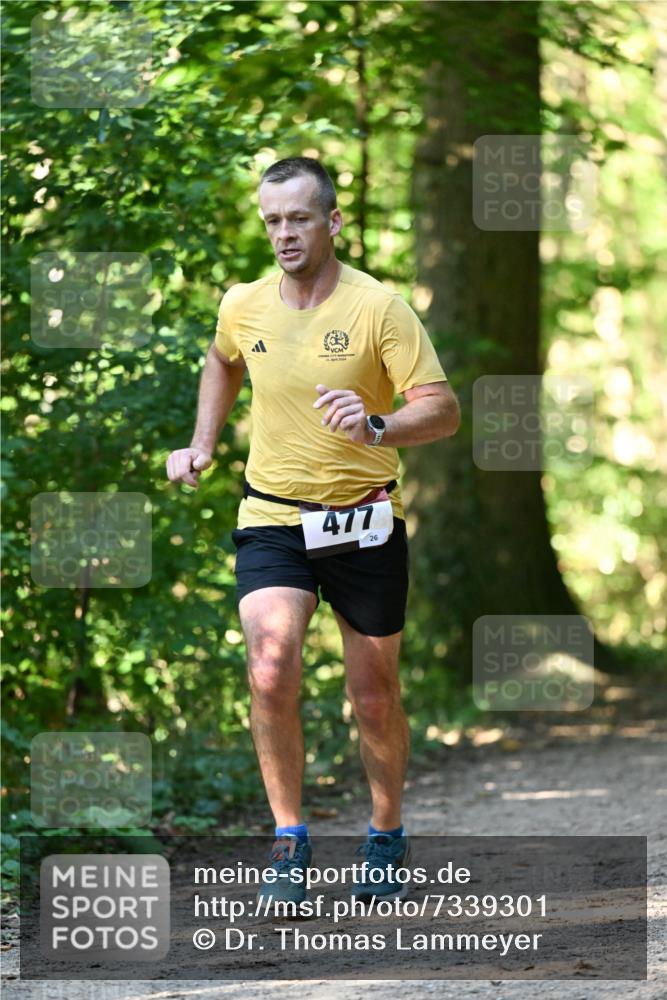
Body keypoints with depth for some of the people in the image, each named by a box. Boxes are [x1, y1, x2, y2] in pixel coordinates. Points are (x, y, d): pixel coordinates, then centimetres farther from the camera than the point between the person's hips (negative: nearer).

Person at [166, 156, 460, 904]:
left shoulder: (378, 307, -12)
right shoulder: (243, 307, 1)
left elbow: (443, 408, -16)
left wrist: (377, 427, -34)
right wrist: (202, 445, 16)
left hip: (364, 521, -2)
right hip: (271, 518, 2)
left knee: (374, 697, 8)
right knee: (271, 671, -19)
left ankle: (386, 840, 31)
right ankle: (289, 842, -9)